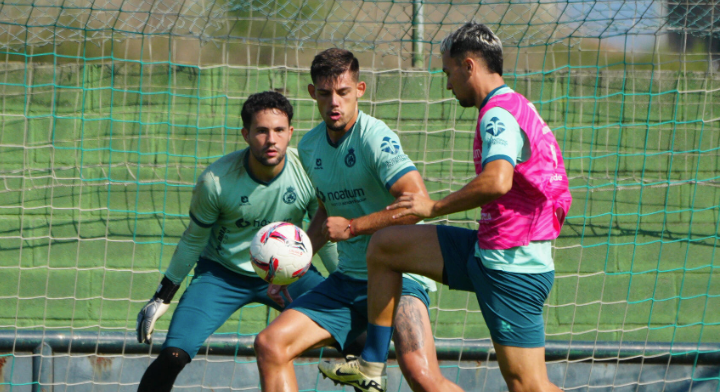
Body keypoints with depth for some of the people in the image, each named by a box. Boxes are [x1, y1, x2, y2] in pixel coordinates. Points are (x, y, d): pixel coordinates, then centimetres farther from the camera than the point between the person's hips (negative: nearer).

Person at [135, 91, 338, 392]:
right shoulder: (216, 180, -22)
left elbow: (326, 236, 0)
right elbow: (193, 240, -5)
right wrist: (162, 298, 0)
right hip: (222, 273, -2)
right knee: (172, 356, -19)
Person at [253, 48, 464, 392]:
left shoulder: (375, 138, -14)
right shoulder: (309, 147, 10)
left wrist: (352, 227, -18)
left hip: (398, 276, -7)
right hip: (348, 280, 7)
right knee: (270, 344, -6)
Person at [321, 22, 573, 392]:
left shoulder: (499, 114, -17)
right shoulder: (515, 108, 14)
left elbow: (497, 181, -36)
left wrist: (434, 207, -22)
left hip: (511, 270, -10)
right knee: (384, 245, 14)